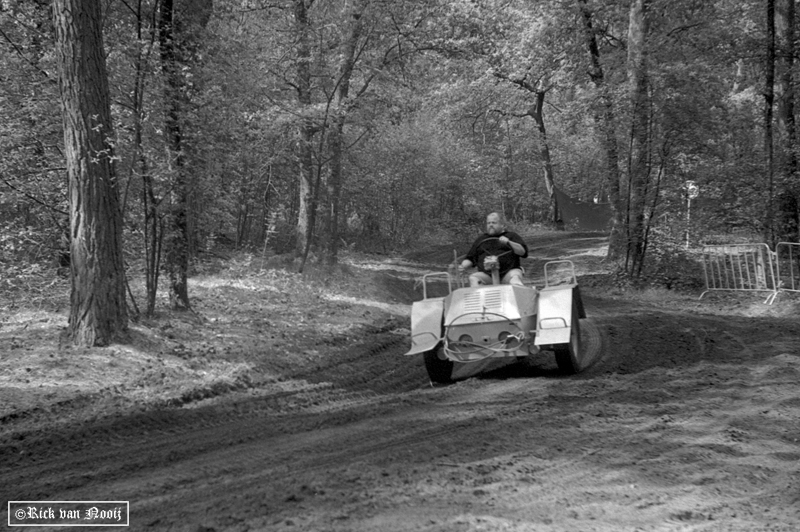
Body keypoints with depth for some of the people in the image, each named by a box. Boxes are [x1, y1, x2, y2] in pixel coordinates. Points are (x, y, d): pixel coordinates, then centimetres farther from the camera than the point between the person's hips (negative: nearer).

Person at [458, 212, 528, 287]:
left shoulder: (512, 236, 16)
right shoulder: (480, 239, 24)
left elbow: (523, 252, 2)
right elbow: (470, 259, 24)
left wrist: (509, 242, -12)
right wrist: (463, 266, 1)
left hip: (507, 273, -2)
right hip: (486, 274, 2)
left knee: (515, 276, -35)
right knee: (473, 278, -27)